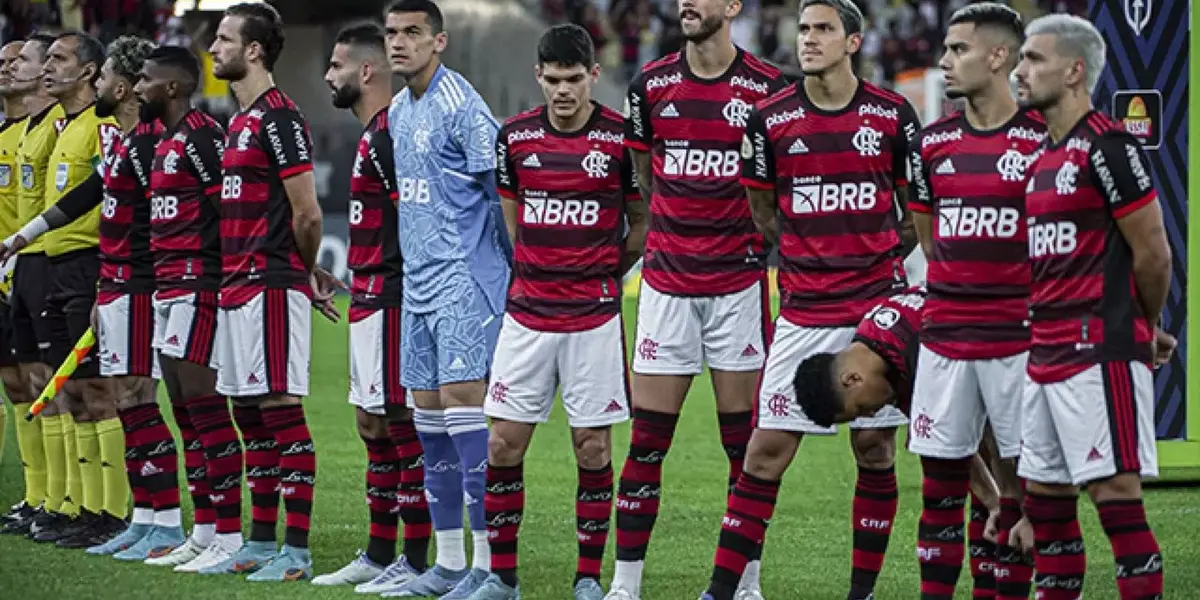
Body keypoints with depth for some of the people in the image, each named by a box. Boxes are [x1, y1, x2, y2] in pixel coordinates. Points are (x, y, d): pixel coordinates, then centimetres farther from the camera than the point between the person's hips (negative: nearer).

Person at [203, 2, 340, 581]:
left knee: (282, 412, -8)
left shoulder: (278, 117, -13)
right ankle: (259, 543, 19)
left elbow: (306, 213, -14)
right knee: (249, 415, 12)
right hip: (237, 287, 10)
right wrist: (308, 272, 15)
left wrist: (303, 272, 2)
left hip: (271, 288, -10)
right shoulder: (241, 120, 17)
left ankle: (296, 550, -7)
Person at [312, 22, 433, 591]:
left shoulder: (391, 134, -16)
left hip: (389, 299, -11)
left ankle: (417, 561, -3)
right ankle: (380, 554, 21)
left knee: (401, 423, -7)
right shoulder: (373, 135, 17)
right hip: (369, 298, 11)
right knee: (373, 424, 14)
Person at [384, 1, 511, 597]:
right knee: (427, 412, 8)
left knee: (461, 400, -13)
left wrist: (512, 264, -11)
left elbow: (500, 189, -11)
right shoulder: (396, 111, 15)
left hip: (464, 279, -9)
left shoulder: (461, 106, -11)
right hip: (418, 281, 9)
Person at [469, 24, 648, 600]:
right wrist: (535, 273, 12)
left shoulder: (621, 137, -5)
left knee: (593, 446, 0)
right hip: (526, 313, 3)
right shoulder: (514, 136, 3)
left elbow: (643, 222, 7)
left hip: (594, 316, -3)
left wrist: (604, 274, 6)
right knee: (504, 443, 0)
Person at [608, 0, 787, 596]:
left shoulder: (768, 88, -4)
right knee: (648, 438, 0)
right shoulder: (650, 84, 4)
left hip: (738, 281, -2)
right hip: (666, 280, 2)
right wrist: (677, 222, 10)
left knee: (744, 440, 2)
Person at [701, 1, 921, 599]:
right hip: (803, 313, 0)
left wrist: (887, 256, 10)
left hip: (879, 305, 0)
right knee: (767, 449, -3)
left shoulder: (892, 114, -1)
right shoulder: (770, 118, -1)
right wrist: (806, 256, 8)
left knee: (875, 448, 4)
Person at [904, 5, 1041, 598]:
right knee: (941, 481, 6)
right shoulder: (932, 143, 8)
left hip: (1019, 341, -4)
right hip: (944, 341, 4)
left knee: (1017, 481, 2)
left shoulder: (1043, 140, -5)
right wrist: (962, 287, 13)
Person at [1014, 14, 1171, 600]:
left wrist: (1146, 327, 5)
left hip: (1100, 352, -9)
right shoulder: (1045, 156, 16)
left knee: (1116, 494, -10)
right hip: (1047, 351, 9)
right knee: (1045, 498, 12)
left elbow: (1153, 252, -10)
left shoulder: (1107, 147, -12)